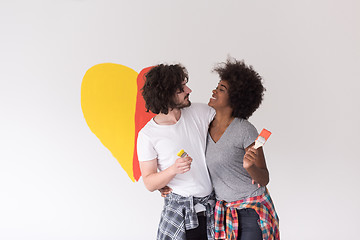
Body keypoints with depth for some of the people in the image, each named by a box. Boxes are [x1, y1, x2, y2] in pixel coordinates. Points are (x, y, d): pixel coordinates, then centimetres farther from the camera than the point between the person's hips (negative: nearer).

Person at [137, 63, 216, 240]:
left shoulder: (200, 111, 0)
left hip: (214, 204, 3)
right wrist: (174, 169, -26)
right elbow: (149, 183, -6)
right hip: (179, 210, -3)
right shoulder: (147, 135, -9)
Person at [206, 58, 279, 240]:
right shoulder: (206, 128, -1)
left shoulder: (245, 130, -17)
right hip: (223, 209, 5)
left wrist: (250, 166, -34)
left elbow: (264, 179, -13)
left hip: (252, 209, -5)